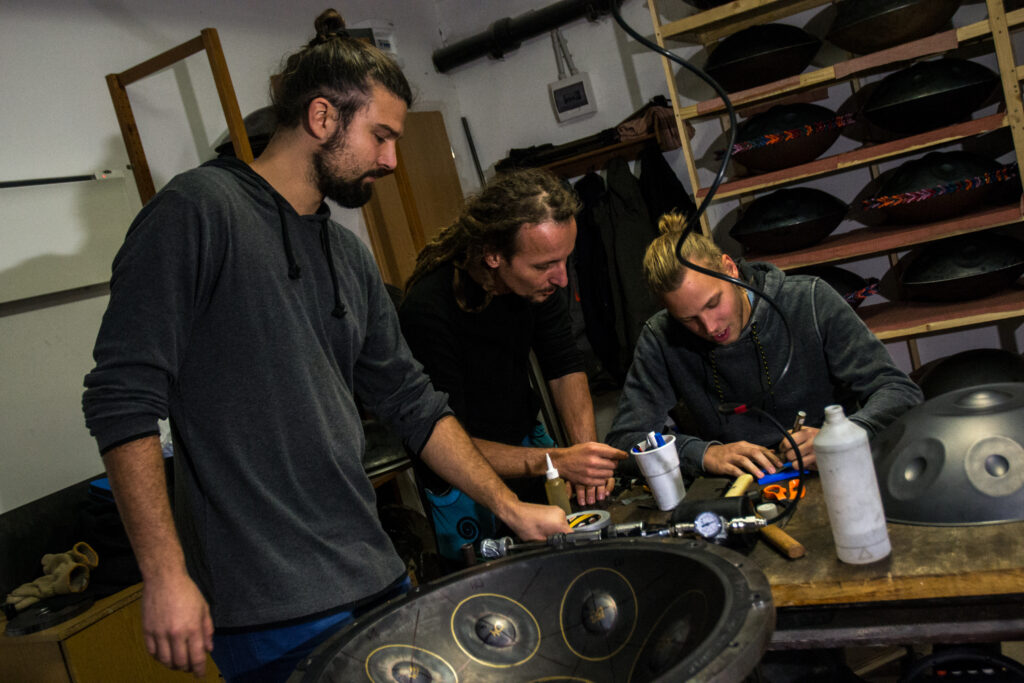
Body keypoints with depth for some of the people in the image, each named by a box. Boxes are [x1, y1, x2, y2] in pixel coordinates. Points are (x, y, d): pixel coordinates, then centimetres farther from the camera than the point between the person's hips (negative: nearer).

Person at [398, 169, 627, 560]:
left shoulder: (539, 280, -11)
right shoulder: (428, 311, -31)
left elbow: (565, 368, -2)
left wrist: (585, 450, -18)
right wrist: (558, 461, -35)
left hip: (526, 440, 6)